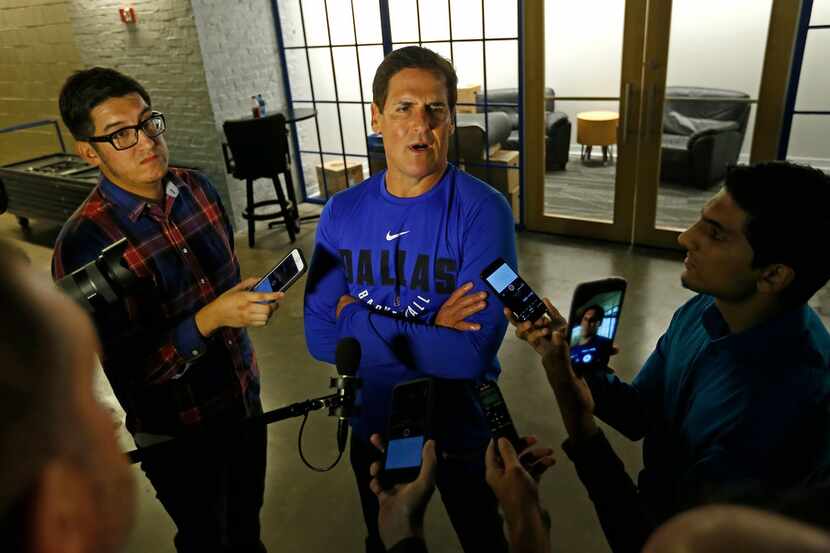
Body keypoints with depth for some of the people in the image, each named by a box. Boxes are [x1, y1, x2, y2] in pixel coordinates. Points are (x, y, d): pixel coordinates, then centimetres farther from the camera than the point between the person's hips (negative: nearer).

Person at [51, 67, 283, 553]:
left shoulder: (197, 188, -6)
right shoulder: (85, 244, -24)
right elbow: (129, 368, -23)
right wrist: (210, 318, -33)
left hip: (245, 399, 5)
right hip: (176, 433, -5)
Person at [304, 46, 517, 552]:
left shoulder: (483, 210, -22)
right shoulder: (342, 212, -10)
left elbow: (472, 353, -29)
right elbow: (319, 338, -13)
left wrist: (361, 321, -23)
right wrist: (428, 331, -23)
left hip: (461, 433, -3)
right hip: (373, 429, 3)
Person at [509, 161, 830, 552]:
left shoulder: (780, 412, -38)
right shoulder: (706, 309, -14)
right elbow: (638, 415, -3)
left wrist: (579, 423, -31)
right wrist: (562, 356, -18)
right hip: (659, 504, 6)